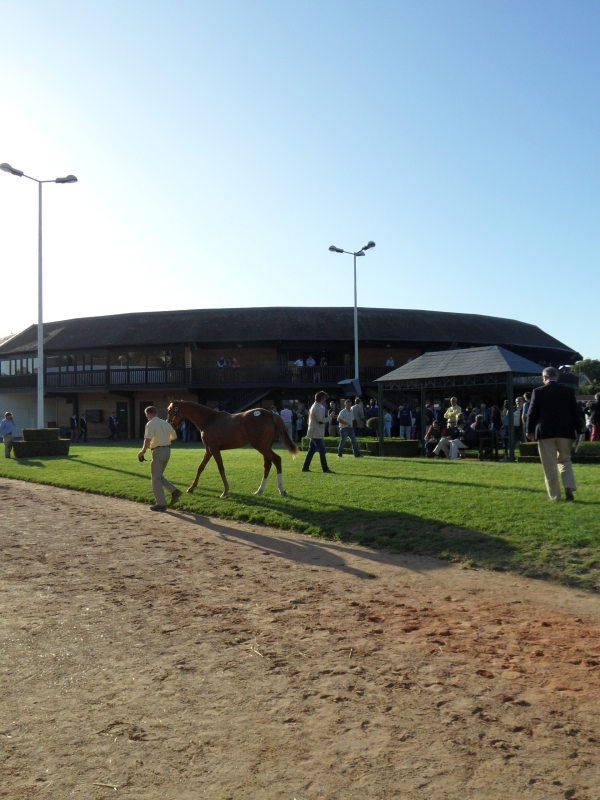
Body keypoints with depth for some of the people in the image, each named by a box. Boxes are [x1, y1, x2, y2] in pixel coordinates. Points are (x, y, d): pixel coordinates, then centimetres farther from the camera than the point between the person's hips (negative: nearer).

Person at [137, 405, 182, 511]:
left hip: (158, 451, -7)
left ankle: (161, 504, 6)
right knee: (159, 476, 20)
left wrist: (143, 451, -8)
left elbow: (148, 440, -22)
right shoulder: (165, 423, 11)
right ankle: (174, 491, 6)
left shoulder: (150, 424, -10)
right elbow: (174, 436, 19)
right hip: (167, 450, 7)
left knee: (156, 478, 3)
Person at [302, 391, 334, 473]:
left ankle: (305, 467, 15)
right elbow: (321, 421, -22)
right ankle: (325, 469, -3)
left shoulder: (315, 406, 14)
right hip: (316, 433, -10)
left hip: (314, 433, 10)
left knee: (311, 450, 12)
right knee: (322, 451, -7)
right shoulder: (317, 408, -18)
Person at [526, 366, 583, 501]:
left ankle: (555, 495, 4)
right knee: (565, 460, 16)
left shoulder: (538, 391, -4)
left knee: (550, 465, 3)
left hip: (545, 433, -2)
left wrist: (530, 431, 10)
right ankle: (569, 488, -4)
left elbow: (532, 413, -1)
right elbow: (575, 412, 4)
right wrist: (578, 430, 12)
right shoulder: (568, 390, 2)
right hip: (565, 432, 2)